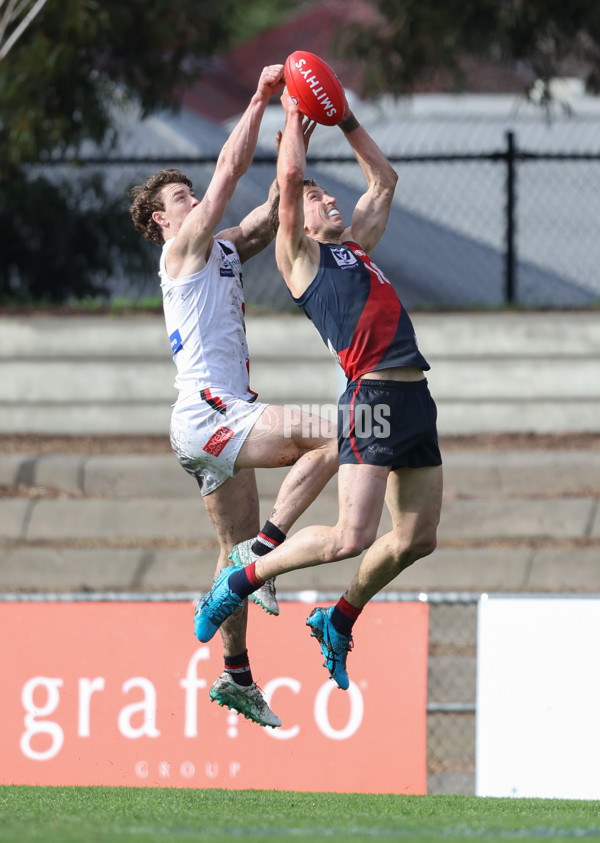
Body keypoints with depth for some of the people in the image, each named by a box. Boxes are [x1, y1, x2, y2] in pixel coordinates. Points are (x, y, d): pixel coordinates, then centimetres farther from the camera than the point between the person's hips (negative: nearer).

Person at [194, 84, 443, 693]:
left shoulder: (356, 244, 25)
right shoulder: (298, 253, 4)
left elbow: (384, 179, 34)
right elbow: (288, 175, -6)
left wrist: (345, 118, 30)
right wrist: (293, 115, 7)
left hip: (414, 398, 8)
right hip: (372, 395, -8)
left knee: (416, 539, 8)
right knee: (351, 538, -15)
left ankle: (338, 622, 25)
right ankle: (241, 580, 3)